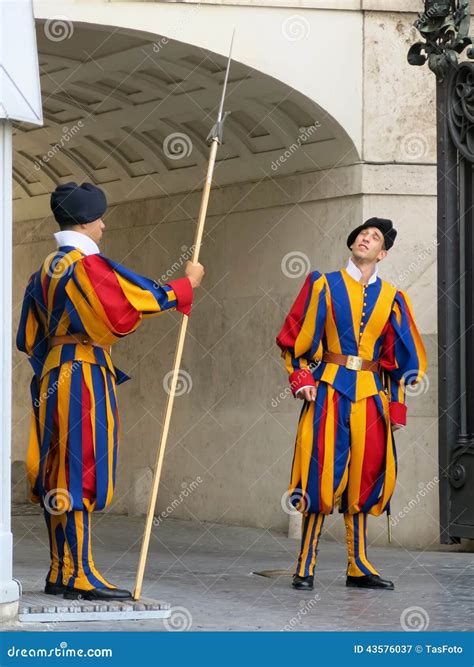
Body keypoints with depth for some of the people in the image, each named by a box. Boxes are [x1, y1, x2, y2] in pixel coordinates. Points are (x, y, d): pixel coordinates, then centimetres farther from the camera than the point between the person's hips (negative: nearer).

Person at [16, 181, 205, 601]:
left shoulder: (46, 270, 14)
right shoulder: (88, 265, -13)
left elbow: (30, 337, 19)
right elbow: (140, 300, -16)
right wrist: (188, 283, -4)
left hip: (51, 377, 9)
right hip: (85, 377, -9)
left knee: (56, 473, 10)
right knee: (81, 472, -7)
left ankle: (61, 572, 15)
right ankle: (80, 575, -7)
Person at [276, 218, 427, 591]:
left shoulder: (392, 299, 12)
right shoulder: (325, 285, 5)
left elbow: (401, 356, 14)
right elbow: (297, 335, 4)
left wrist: (396, 403, 7)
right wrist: (301, 378, -7)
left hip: (370, 394, 3)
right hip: (329, 390, -3)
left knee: (363, 478, 4)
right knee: (323, 475, -8)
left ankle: (358, 567, 10)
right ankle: (306, 567, -4)